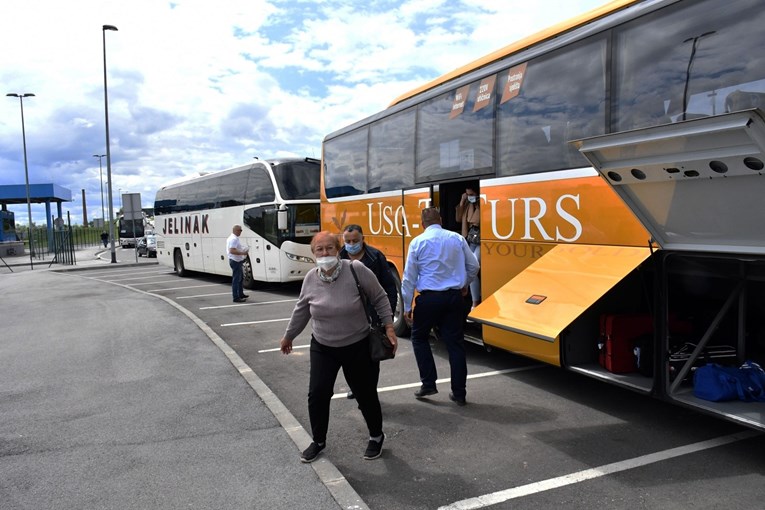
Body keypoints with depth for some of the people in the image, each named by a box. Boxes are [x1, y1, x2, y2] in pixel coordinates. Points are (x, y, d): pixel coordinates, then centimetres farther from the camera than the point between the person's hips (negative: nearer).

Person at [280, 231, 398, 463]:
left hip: (358, 347, -3)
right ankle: (319, 441, 23)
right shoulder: (310, 278, -7)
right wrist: (288, 336, 18)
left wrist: (389, 328, -11)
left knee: (365, 394, 8)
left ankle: (376, 437, 34)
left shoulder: (356, 270, -19)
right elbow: (301, 310, 9)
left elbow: (379, 299, -8)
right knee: (317, 393, -1)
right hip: (322, 348, 3)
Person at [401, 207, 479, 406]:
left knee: (419, 337, 19)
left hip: (429, 298, -2)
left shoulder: (418, 242, -4)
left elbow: (409, 277, -3)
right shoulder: (457, 239, 3)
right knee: (455, 343, 9)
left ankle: (428, 384, 15)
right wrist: (464, 284, 28)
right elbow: (473, 266, 9)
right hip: (454, 297, 3)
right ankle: (459, 393, 14)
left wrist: (407, 306, 3)